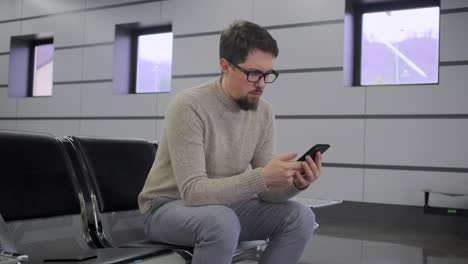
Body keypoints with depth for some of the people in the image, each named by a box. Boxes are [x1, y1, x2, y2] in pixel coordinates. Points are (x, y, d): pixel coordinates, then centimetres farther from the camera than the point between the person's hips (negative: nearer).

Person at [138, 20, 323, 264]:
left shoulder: (263, 112, -5)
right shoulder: (189, 107, -23)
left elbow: (265, 189, -3)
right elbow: (194, 191, -29)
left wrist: (295, 183, -25)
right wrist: (262, 177, -40)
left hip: (224, 206, 6)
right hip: (168, 208, -5)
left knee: (300, 217, -15)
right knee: (221, 221, -38)